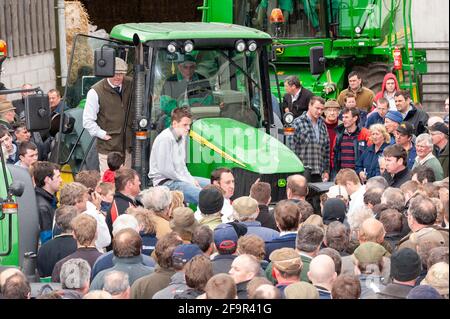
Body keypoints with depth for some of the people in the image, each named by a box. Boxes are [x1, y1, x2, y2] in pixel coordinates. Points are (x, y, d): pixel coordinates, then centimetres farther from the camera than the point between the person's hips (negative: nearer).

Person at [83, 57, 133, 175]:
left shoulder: (130, 85, 5)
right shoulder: (96, 92, -7)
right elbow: (88, 121, -4)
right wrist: (103, 135, -9)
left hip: (128, 147, 4)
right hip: (108, 148, -4)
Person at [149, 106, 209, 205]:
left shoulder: (182, 137, 10)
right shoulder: (165, 139, -19)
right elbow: (165, 170, -22)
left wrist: (191, 179, 3)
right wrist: (189, 181, -14)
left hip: (179, 177, 10)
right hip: (164, 181, -10)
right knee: (201, 195, -29)